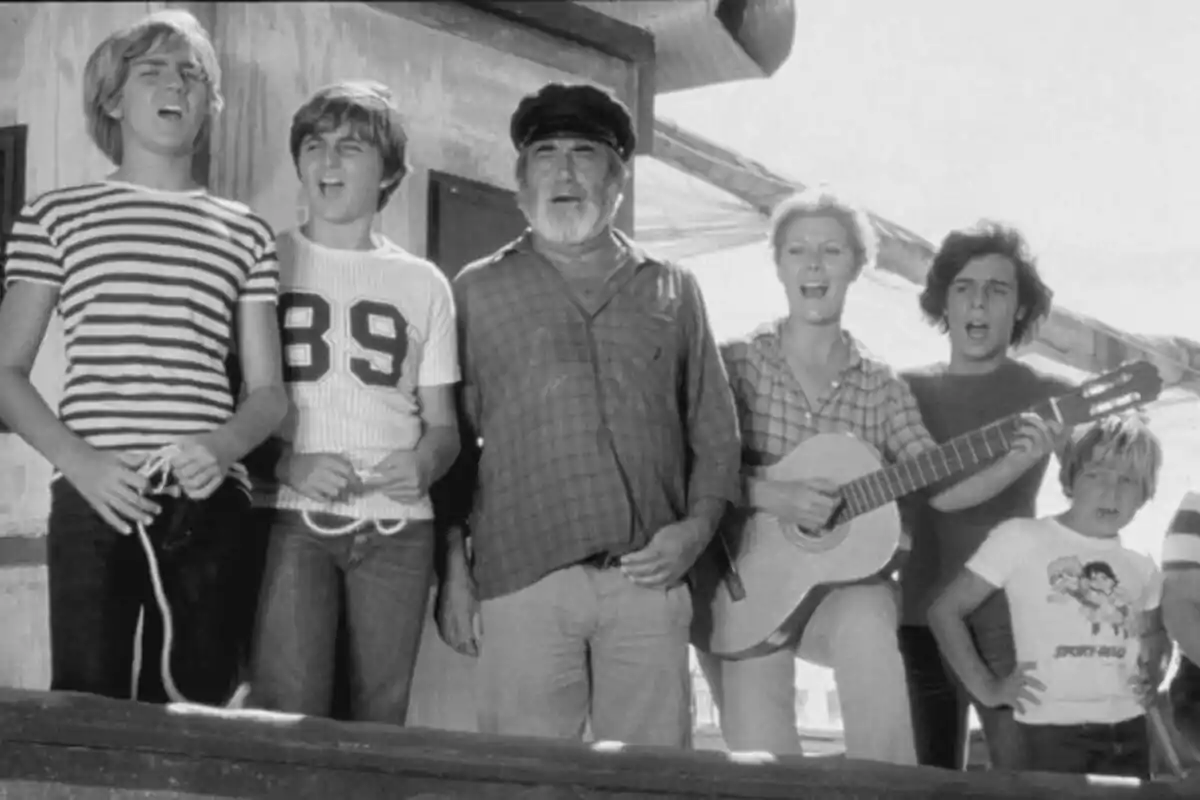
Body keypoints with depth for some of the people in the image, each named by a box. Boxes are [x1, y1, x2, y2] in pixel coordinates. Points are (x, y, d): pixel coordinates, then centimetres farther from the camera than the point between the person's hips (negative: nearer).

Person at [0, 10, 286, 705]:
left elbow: (269, 392, 12)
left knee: (194, 711, 0)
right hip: (94, 501, -2)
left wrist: (221, 447, -10)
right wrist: (79, 460, -11)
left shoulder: (245, 234, 14)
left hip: (211, 504, 2)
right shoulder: (56, 218, 10)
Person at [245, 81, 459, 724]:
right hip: (289, 519, -2)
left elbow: (443, 424, 14)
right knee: (288, 718, -13)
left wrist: (426, 462, -9)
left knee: (381, 715, 0)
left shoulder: (422, 284, 15)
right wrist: (287, 465, -15)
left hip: (397, 527, 2)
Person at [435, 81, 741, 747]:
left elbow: (716, 435, 15)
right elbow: (450, 441, 9)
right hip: (521, 580, -1)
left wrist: (697, 526, -2)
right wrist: (454, 570, 2)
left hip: (648, 576, 1)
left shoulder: (672, 291, 16)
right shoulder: (478, 292, 12)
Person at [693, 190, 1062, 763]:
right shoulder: (736, 365, 0)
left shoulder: (881, 388, 7)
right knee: (760, 760, -16)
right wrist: (770, 496, -23)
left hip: (843, 583, 1)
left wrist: (1017, 462, -18)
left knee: (865, 626, -34)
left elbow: (940, 487, -2)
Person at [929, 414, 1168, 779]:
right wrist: (986, 687, -8)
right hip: (1051, 731, -5)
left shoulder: (1141, 568, 12)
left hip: (1128, 731, 5)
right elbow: (945, 611, -2)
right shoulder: (1021, 539, -4)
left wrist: (1152, 675, 10)